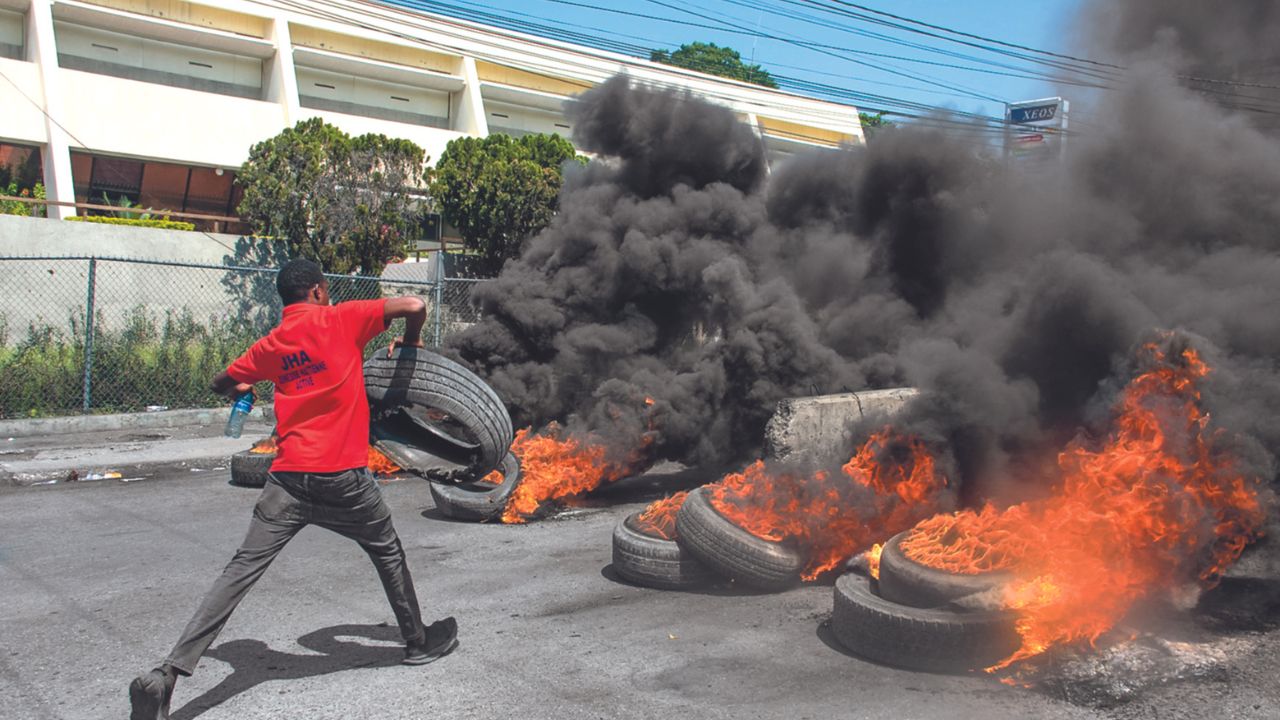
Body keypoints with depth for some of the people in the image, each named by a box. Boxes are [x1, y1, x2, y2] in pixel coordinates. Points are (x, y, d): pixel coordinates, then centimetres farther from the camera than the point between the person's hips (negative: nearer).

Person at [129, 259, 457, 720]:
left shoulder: (270, 345, 11)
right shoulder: (341, 319, -2)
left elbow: (221, 384, 24)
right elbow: (414, 306, -8)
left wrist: (241, 388, 47)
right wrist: (410, 341, 13)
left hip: (288, 477, 3)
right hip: (344, 478, -3)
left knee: (243, 569, 1)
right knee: (388, 552, 20)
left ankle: (169, 674, -7)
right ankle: (418, 642, 34)